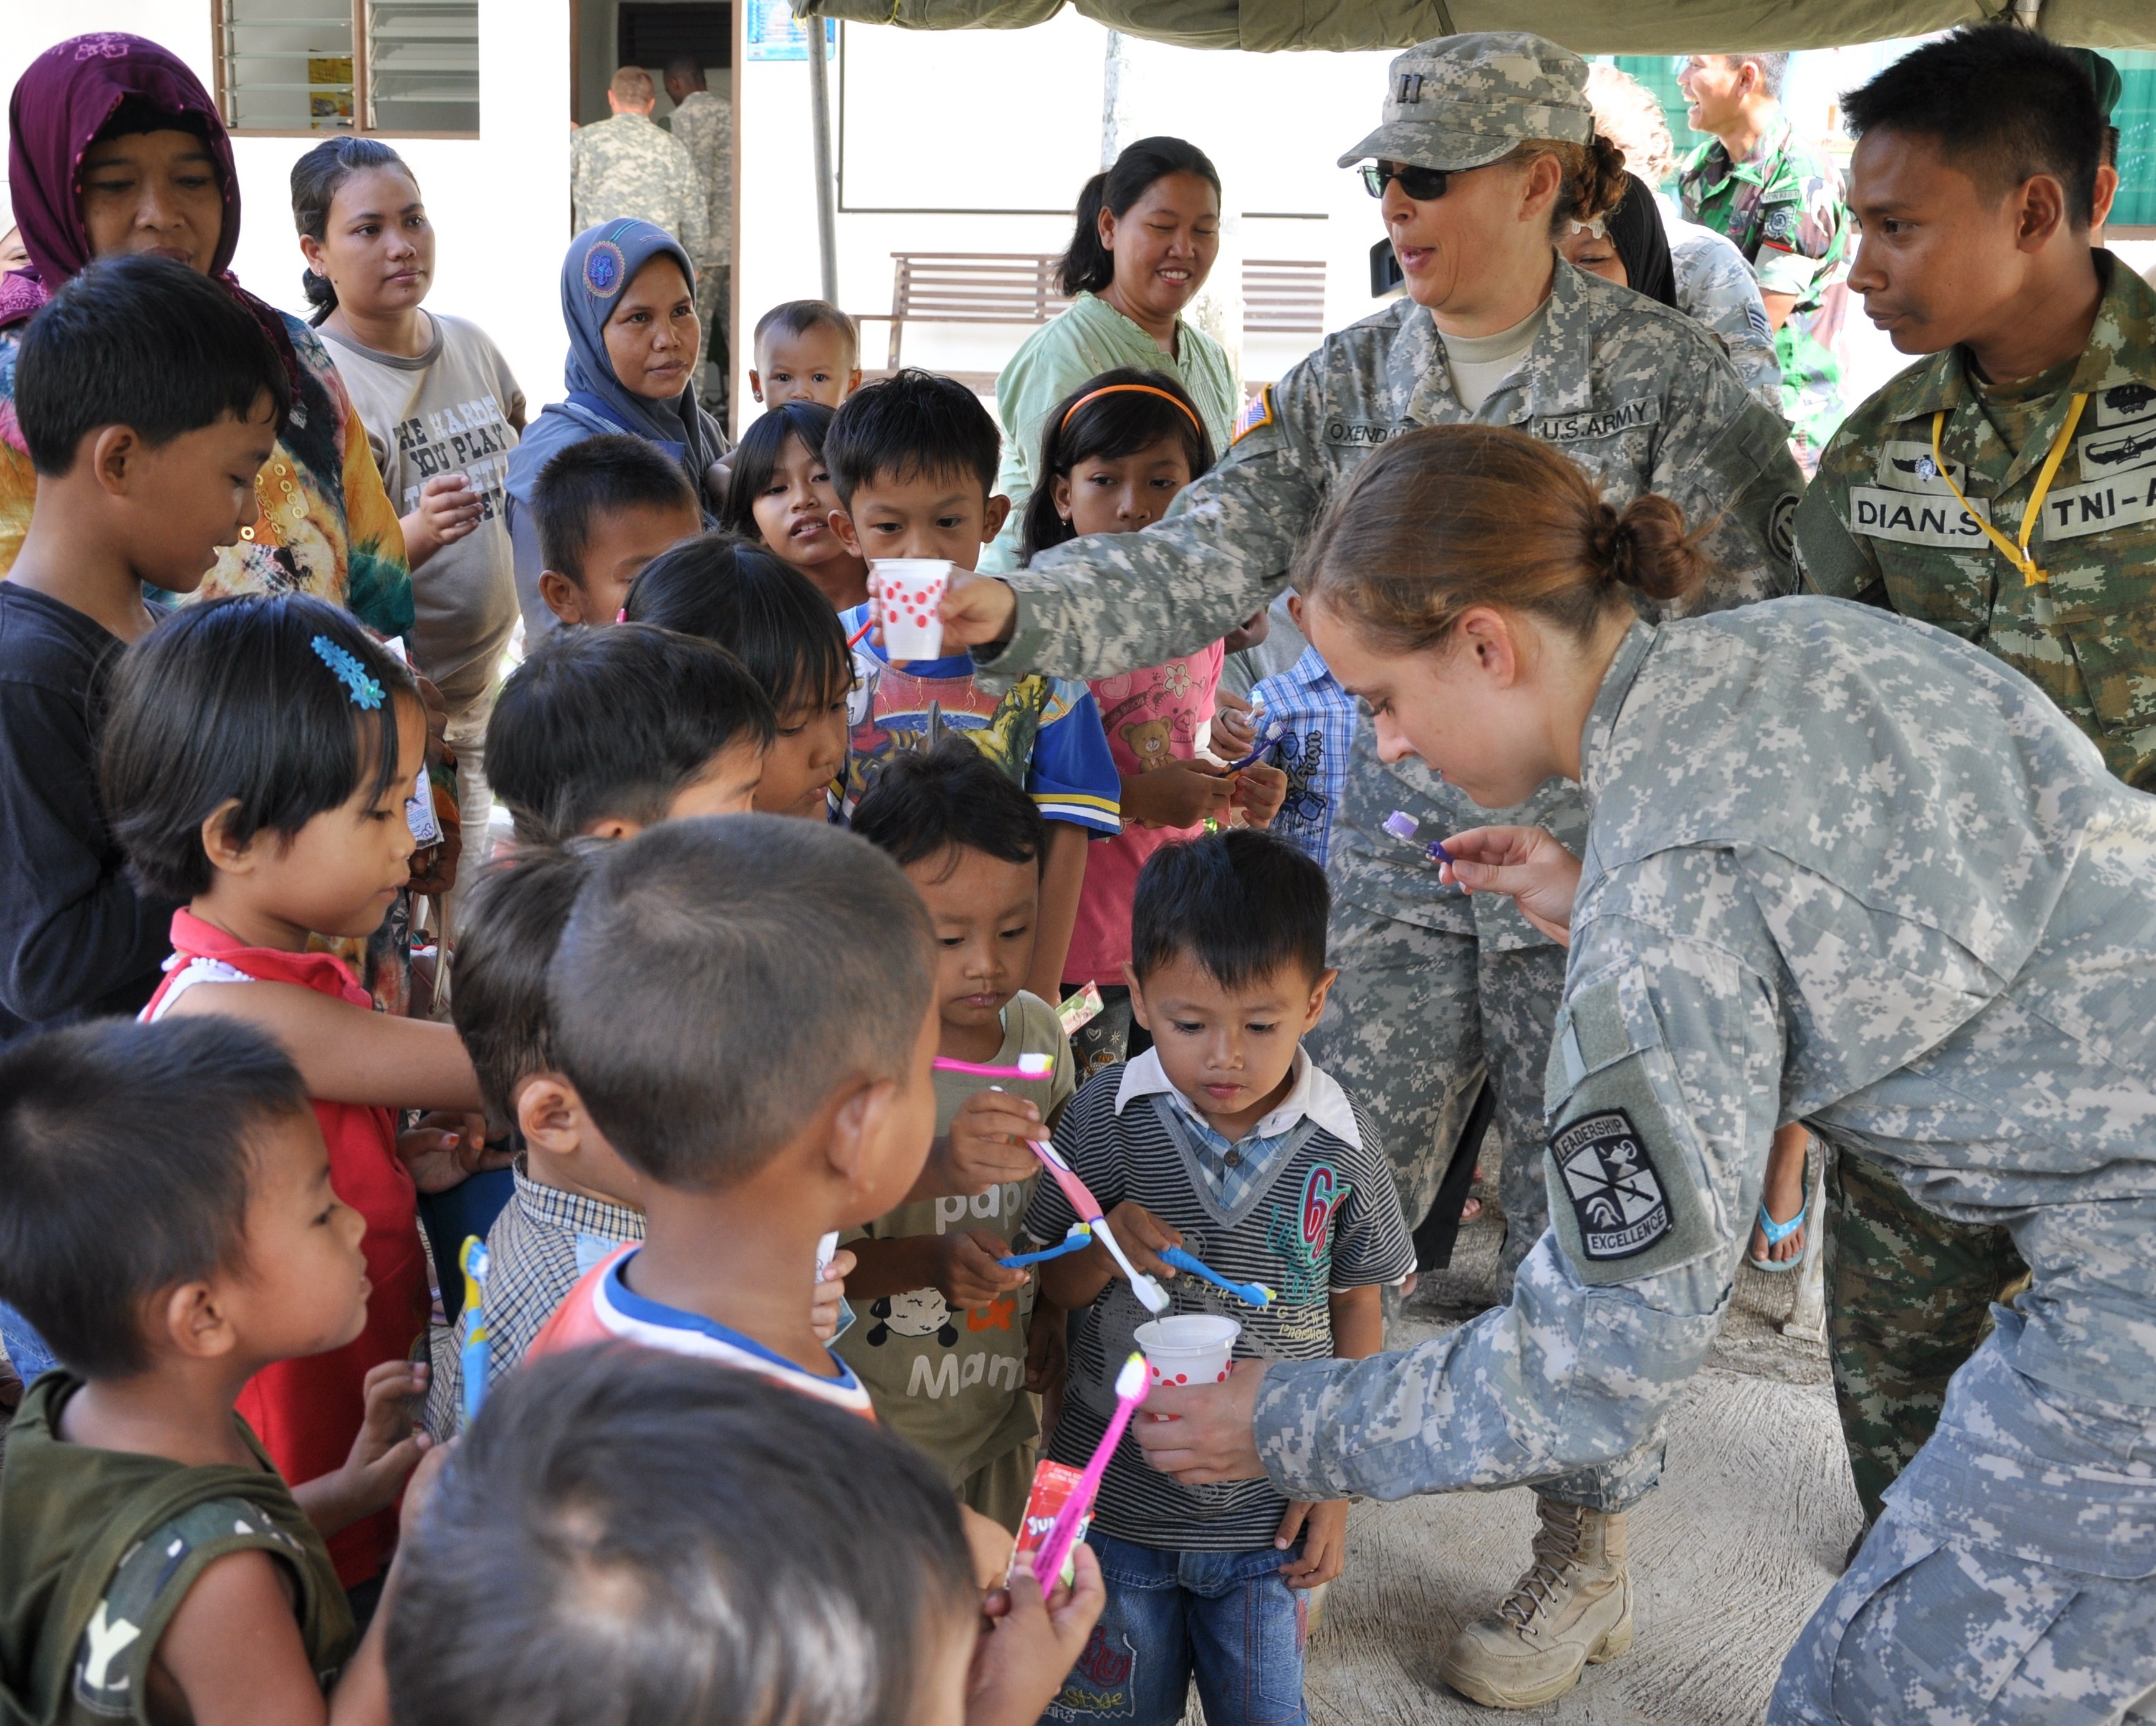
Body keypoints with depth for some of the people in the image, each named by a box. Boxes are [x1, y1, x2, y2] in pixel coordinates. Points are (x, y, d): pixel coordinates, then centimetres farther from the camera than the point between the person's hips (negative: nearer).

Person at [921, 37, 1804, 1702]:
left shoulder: (1669, 372, -8)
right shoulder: (1349, 380, 3)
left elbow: (1747, 627, -7)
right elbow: (1207, 557, -9)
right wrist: (1020, 607, -25)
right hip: (1400, 857, 3)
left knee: (1579, 1209, 9)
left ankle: (1589, 1537, 32)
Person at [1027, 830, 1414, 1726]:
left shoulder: (1339, 1144, -10)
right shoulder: (1104, 1116, -12)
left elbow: (1357, 1308, 2)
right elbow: (1056, 1287, -1)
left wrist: (1334, 1479, 1)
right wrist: (1106, 1244, -23)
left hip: (1267, 1515, 0)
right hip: (1117, 1496, 0)